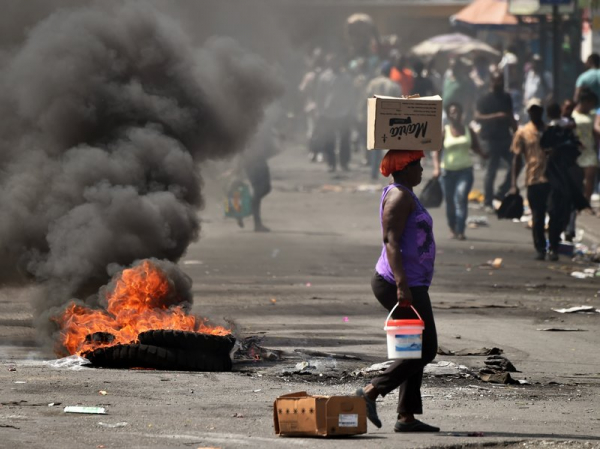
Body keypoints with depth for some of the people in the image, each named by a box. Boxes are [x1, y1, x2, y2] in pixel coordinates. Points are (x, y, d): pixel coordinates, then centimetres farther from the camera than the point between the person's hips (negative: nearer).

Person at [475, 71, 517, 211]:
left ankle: (501, 194, 14)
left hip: (505, 138, 6)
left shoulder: (506, 98, 11)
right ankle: (488, 203, 6)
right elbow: (477, 117, -16)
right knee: (491, 171, -3)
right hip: (490, 139, -6)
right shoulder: (485, 99, -7)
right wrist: (495, 116, -26)